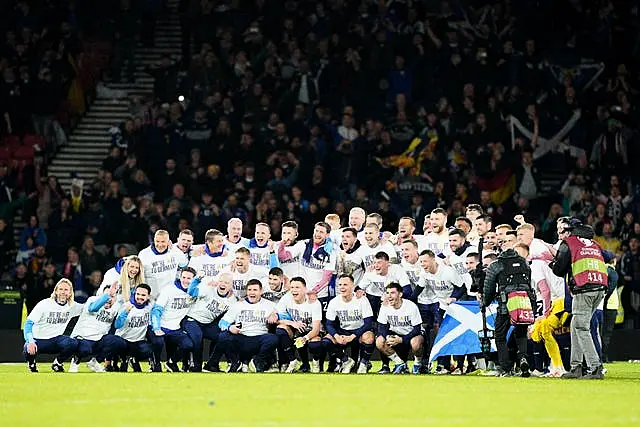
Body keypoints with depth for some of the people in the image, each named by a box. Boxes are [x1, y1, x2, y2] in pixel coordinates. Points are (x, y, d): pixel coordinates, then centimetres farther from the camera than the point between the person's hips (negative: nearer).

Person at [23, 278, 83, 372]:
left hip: (55, 340, 3)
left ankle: (57, 363, 1)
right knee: (29, 350, -37)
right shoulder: (45, 304, -13)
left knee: (73, 344, -30)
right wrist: (30, 342, -32)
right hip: (38, 340, -3)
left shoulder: (72, 306, 1)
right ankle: (31, 363, 4)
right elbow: (29, 323, -16)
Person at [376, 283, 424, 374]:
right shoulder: (385, 307, -10)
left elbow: (417, 329, -21)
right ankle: (400, 364, -3)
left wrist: (402, 339, -31)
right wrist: (387, 337, -27)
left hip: (412, 334, -5)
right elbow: (381, 326, -4)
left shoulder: (411, 306, -23)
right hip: (395, 335, 5)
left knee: (415, 342, -39)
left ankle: (417, 364, -7)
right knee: (379, 342, -21)